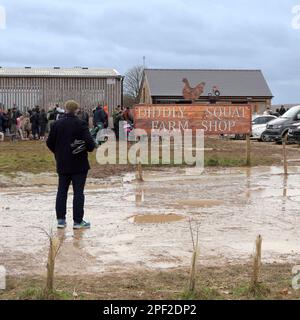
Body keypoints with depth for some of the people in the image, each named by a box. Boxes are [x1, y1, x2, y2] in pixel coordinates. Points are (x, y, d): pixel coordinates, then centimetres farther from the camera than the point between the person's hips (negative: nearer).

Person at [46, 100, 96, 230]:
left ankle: (61, 220, 13)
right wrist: (90, 147, 3)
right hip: (79, 165, -4)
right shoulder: (80, 124, -12)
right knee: (78, 192, 2)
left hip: (62, 164, 4)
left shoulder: (56, 124, 2)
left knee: (62, 191, 12)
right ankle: (78, 221, 4)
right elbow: (90, 142, -18)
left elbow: (50, 143, 6)